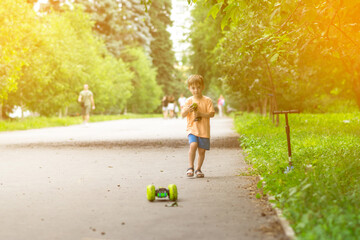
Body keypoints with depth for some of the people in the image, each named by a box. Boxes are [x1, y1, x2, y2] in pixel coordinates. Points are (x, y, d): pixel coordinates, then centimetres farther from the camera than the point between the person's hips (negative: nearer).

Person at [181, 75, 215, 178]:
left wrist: (201, 114, -18)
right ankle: (190, 167, -12)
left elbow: (212, 114, -5)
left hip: (204, 130, 1)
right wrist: (187, 110, -22)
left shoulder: (207, 100, 1)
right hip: (192, 128, 0)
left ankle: (198, 169, 20)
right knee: (193, 145, -23)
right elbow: (183, 115, -1)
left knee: (202, 150, 3)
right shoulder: (188, 101, 3)